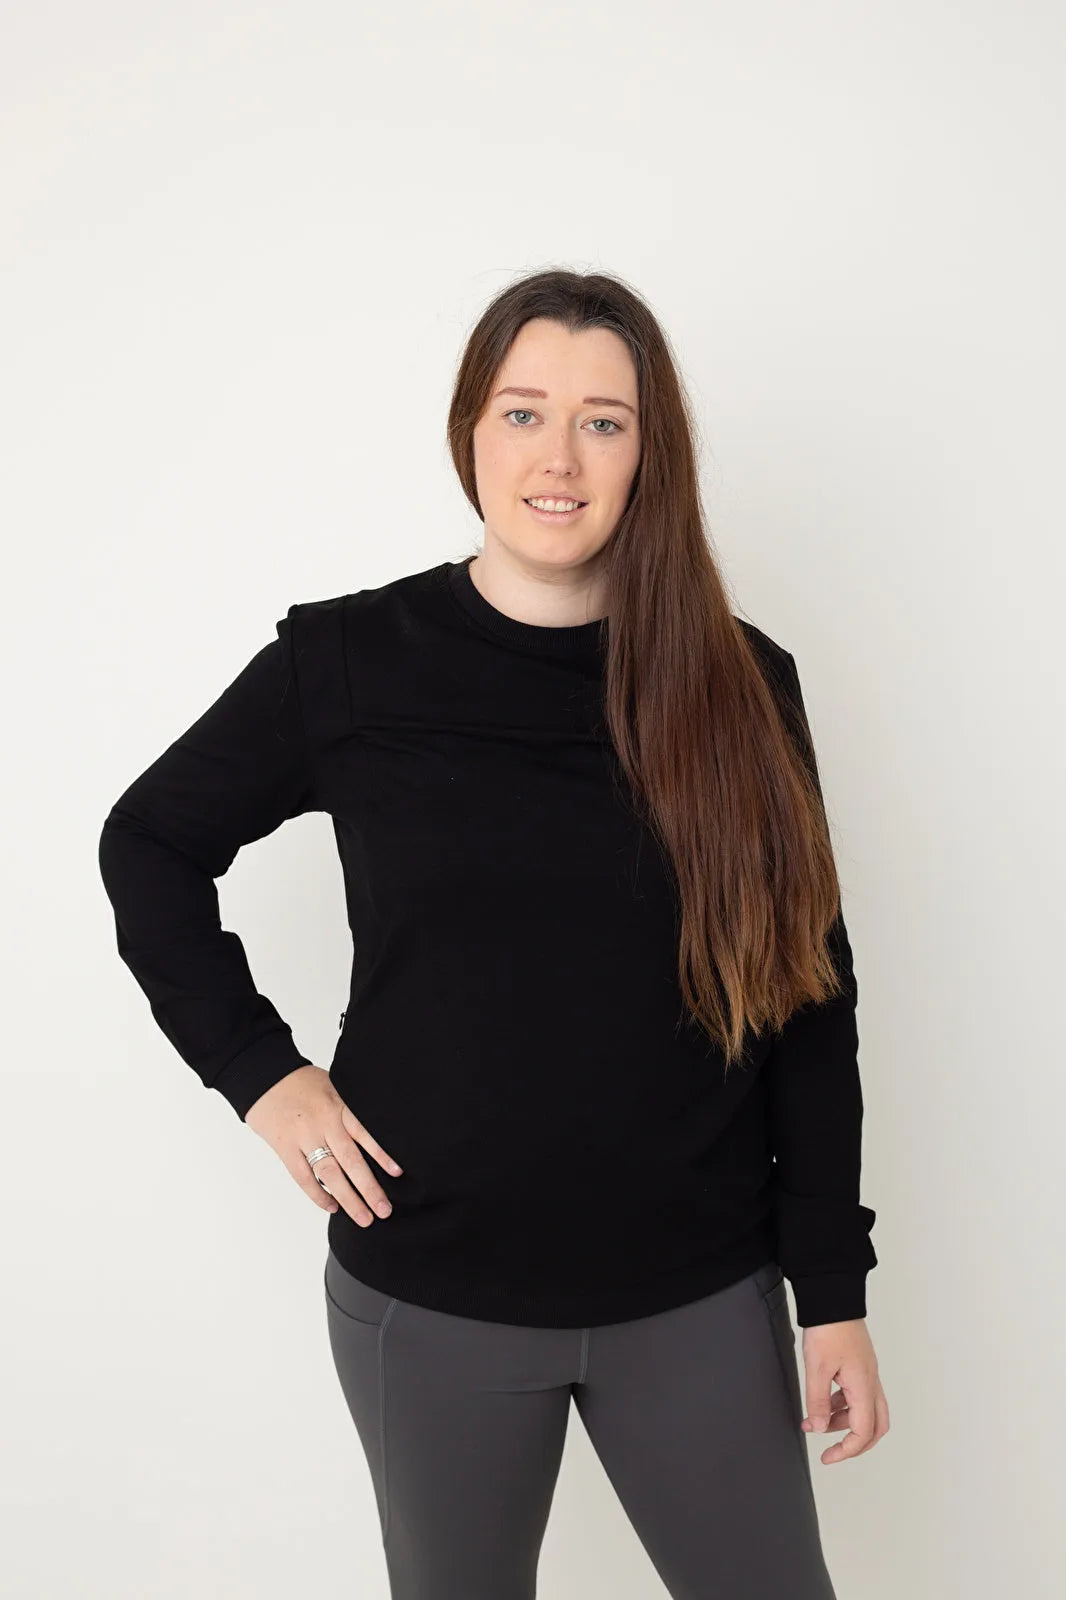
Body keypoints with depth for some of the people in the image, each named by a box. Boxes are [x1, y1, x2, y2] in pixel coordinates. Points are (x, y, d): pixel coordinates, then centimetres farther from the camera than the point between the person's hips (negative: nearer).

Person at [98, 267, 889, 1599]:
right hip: (433, 1300, 0)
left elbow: (806, 1001, -1)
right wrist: (257, 1069, -4)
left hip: (699, 1298, 1)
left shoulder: (739, 687, -4)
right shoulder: (348, 662, -7)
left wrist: (833, 1291, -1)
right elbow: (149, 844, 6)